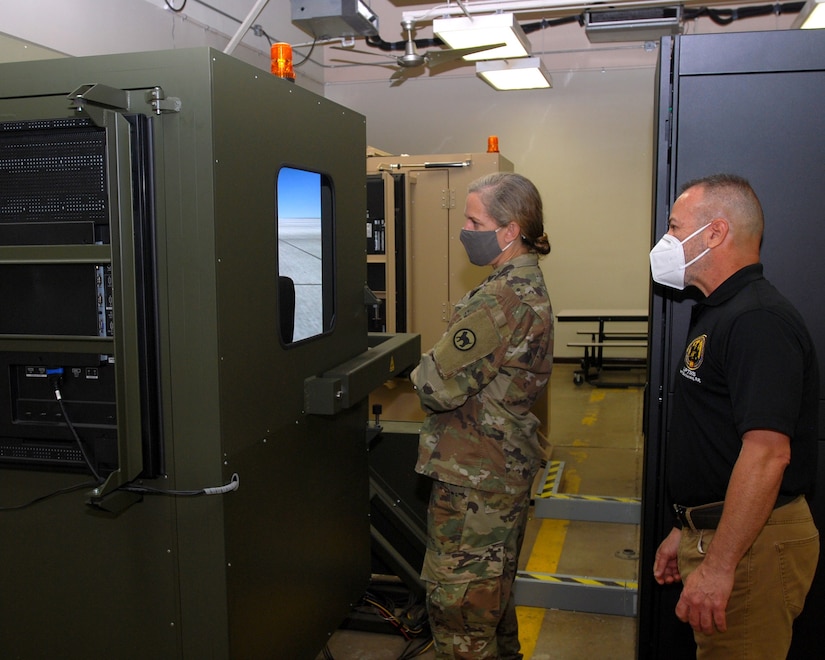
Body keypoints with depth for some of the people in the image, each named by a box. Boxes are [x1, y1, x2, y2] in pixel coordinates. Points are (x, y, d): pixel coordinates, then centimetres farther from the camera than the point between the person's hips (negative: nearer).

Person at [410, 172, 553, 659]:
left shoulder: (499, 302, -23)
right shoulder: (532, 289, 10)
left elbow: (437, 386, -23)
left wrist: (423, 371, -3)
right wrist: (443, 367, 2)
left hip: (473, 478, -10)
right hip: (510, 468, 10)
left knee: (458, 605, 2)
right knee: (494, 591, 25)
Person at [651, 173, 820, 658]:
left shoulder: (758, 321, -19)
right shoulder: (717, 314, 15)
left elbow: (767, 452, -28)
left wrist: (718, 565, -28)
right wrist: (687, 531, 20)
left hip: (750, 543, -10)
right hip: (714, 530, 10)